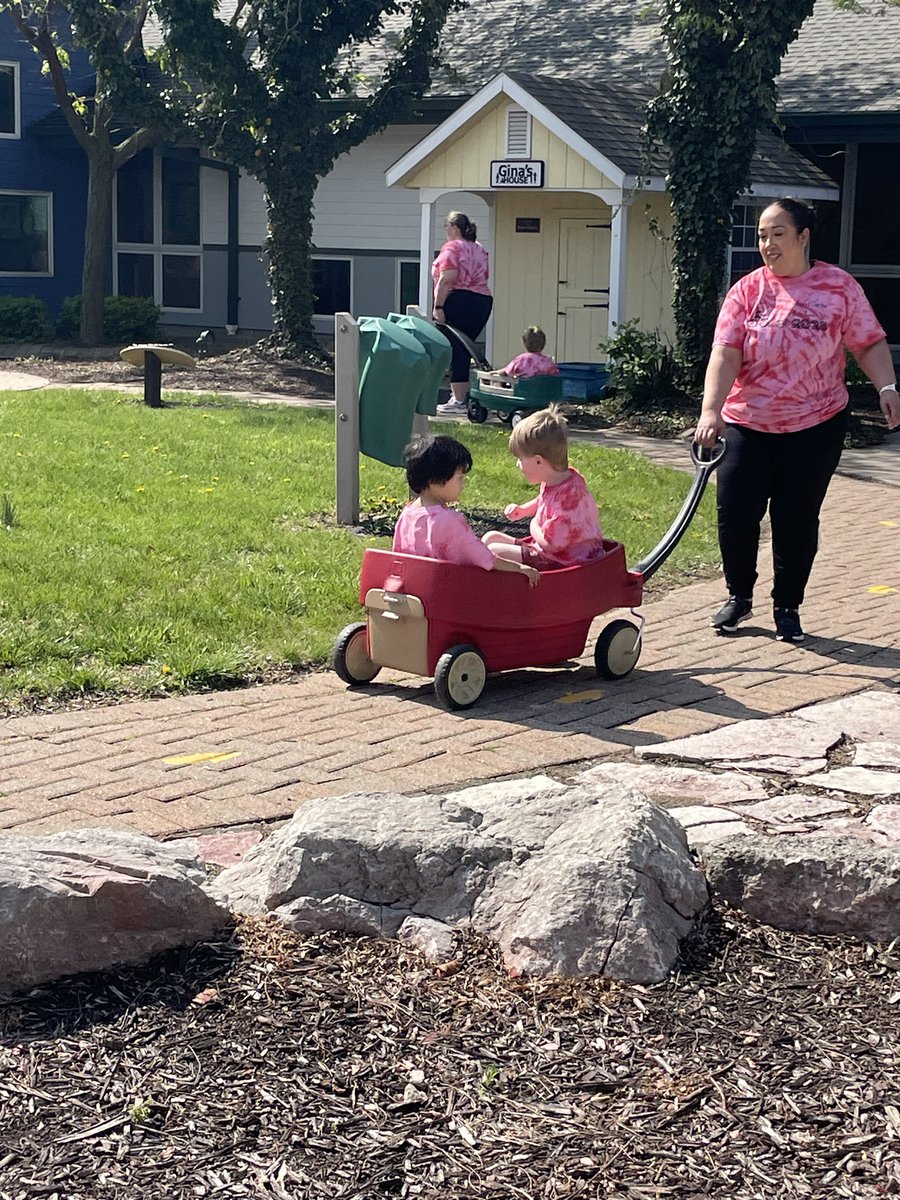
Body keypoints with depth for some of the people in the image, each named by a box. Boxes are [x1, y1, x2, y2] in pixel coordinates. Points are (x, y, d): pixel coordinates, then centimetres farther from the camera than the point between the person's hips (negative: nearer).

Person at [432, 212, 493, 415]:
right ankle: (465, 396, 13)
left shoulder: (452, 248, -6)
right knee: (464, 350, 13)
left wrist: (438, 306, -17)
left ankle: (458, 400, -8)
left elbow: (447, 279, -16)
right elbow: (482, 278, 17)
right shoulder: (479, 249, 19)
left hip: (459, 300, -8)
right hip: (483, 301, 8)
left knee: (455, 350, -5)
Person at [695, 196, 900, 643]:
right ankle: (738, 597, 22)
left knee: (797, 520, 4)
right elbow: (725, 354, -13)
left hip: (814, 426, -1)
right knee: (735, 513, 0)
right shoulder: (746, 291, -3)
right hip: (747, 424, 1)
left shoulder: (839, 287, -3)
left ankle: (787, 608, 20)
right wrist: (710, 411, -26)